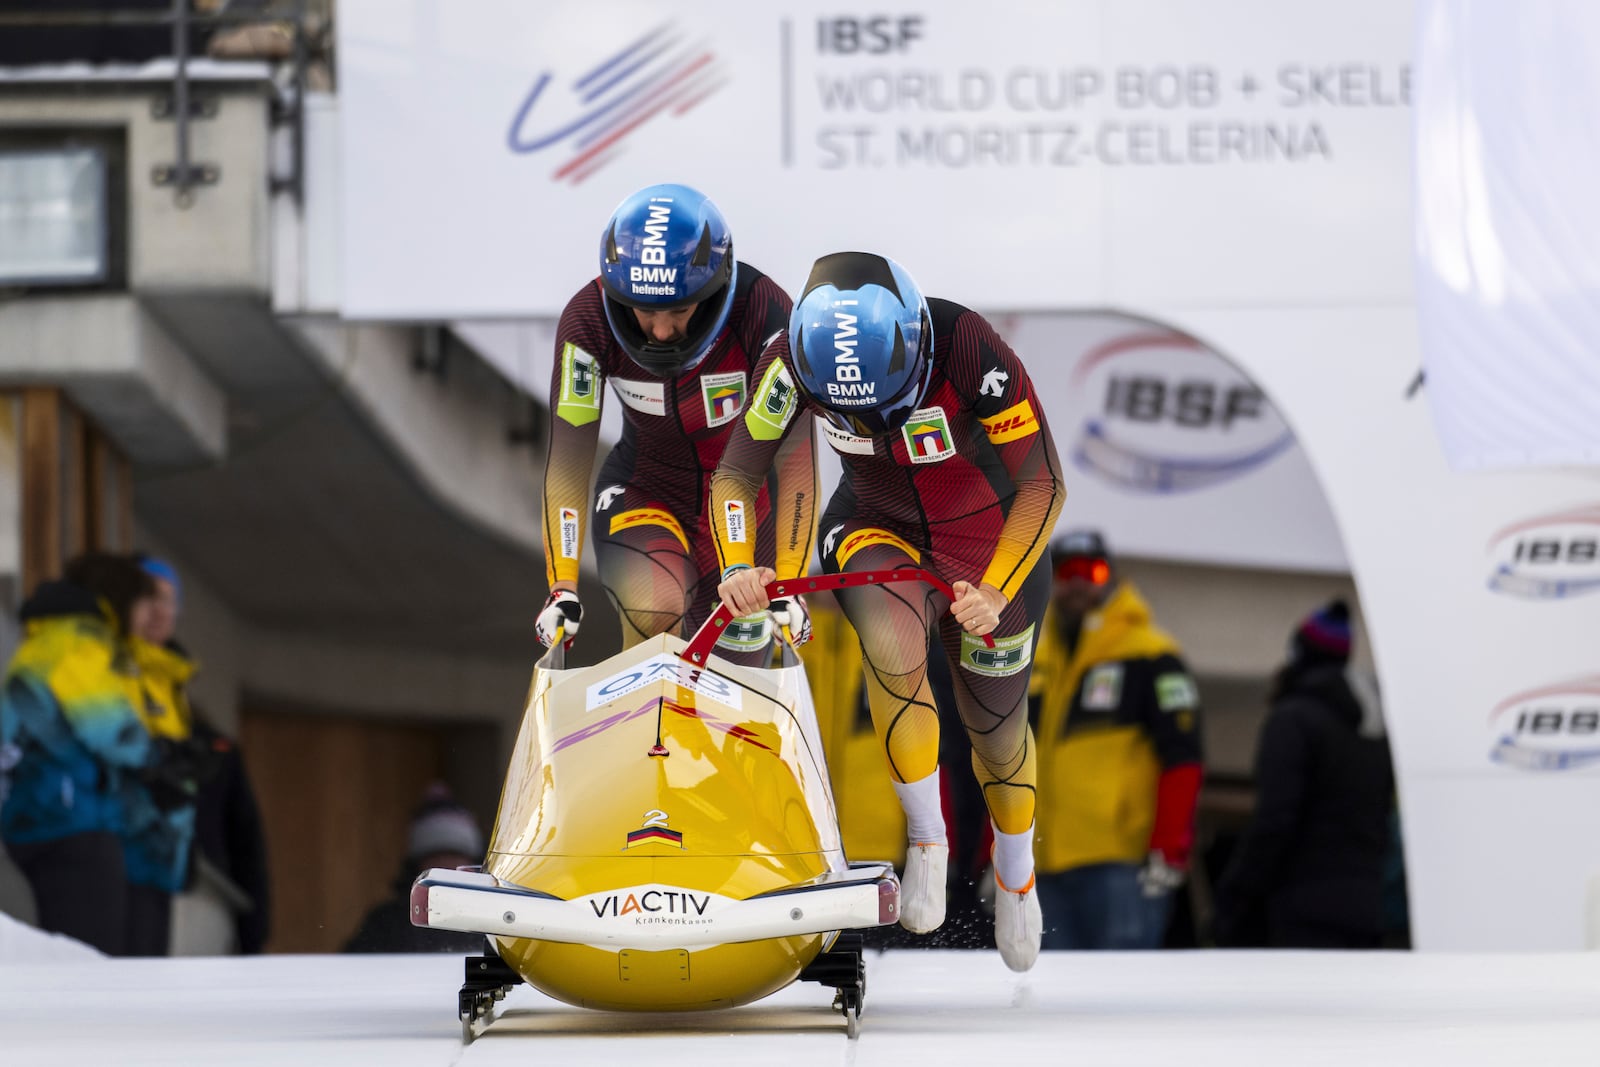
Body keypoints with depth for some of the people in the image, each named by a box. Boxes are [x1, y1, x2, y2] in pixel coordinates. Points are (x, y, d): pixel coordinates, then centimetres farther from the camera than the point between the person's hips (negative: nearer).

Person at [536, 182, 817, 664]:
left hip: (746, 508, 1)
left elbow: (795, 457, -23)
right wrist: (562, 587, -23)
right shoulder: (588, 322, -23)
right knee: (653, 611, -31)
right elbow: (568, 461, -17)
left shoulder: (764, 312, -27)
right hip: (642, 495, -1)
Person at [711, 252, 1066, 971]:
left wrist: (996, 591, -33)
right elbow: (735, 473, -13)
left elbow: (1043, 486, -24)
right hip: (877, 529, 1)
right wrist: (736, 566, -30)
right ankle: (925, 837, -13)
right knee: (894, 646, -32)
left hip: (991, 540, -1)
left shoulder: (972, 354, -34)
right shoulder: (795, 358, -26)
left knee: (996, 728, 12)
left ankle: (1016, 872, 43)